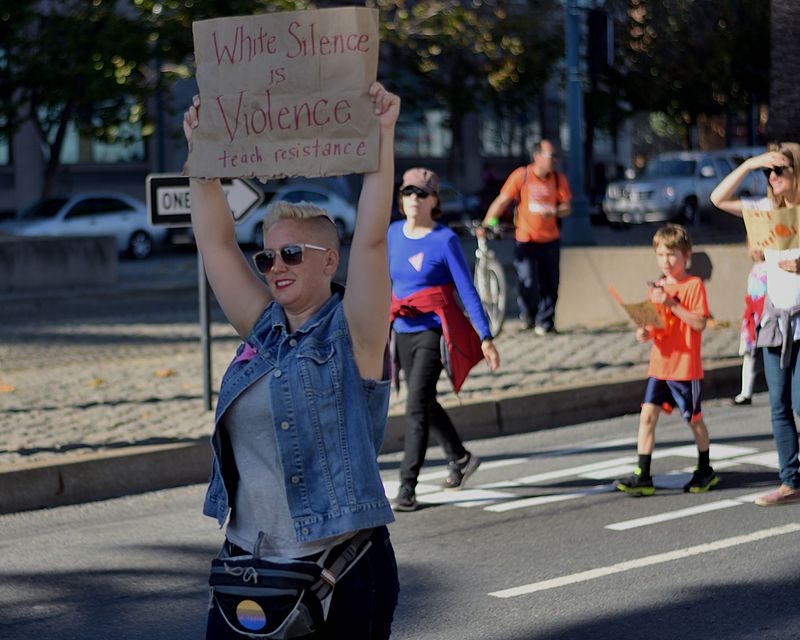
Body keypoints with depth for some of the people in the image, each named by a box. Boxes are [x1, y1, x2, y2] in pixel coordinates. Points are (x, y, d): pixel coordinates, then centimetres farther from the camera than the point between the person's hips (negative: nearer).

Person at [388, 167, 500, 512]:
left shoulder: (445, 240, -9)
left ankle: (407, 486, -14)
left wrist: (485, 337, -12)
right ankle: (460, 458, 41)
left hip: (433, 331, -6)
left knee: (417, 406, -14)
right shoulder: (394, 233, 7)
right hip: (403, 331, 6)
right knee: (426, 405, 18)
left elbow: (467, 290, -9)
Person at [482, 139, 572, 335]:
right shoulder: (521, 175, -7)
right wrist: (486, 224, -13)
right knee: (527, 282, -13)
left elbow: (566, 207, 3)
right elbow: (502, 201, -5)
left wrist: (554, 212, -19)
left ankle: (545, 322, 22)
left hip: (550, 240, 3)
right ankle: (527, 312, 17)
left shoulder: (558, 179, 1)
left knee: (549, 285, 5)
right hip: (525, 240, -3)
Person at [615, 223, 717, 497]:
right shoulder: (657, 287, 10)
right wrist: (645, 332, -7)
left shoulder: (694, 285, -8)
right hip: (659, 365, 5)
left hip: (686, 368, -5)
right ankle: (643, 477, -7)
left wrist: (672, 303, -25)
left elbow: (699, 323, -18)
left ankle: (705, 471, 28)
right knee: (647, 415, -6)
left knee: (694, 419, 9)